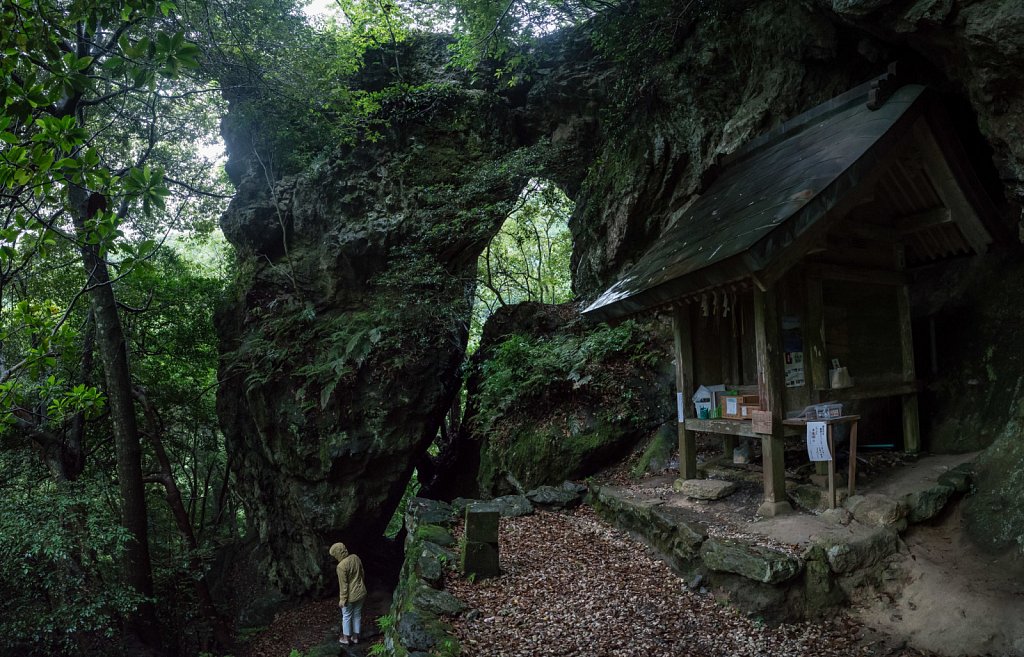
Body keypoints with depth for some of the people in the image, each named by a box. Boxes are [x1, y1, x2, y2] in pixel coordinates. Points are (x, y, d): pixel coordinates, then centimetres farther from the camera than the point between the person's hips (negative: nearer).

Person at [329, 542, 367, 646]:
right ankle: (356, 637, 32)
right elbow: (362, 574, 7)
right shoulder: (355, 557, -5)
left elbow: (343, 585, -20)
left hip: (350, 596, -6)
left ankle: (346, 638, 29)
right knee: (357, 615, 20)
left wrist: (342, 599, -9)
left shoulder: (341, 566, -25)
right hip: (361, 592, 6)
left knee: (347, 617, 15)